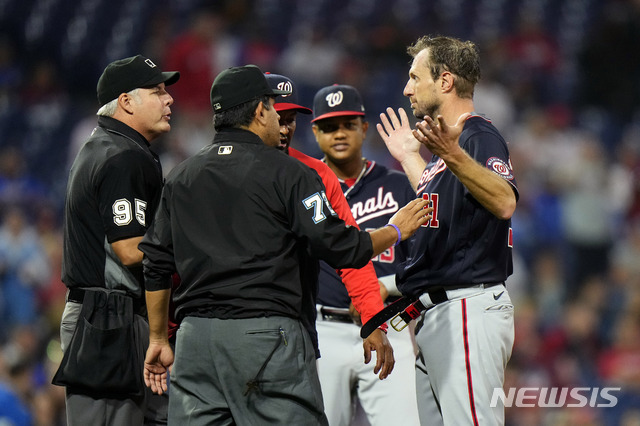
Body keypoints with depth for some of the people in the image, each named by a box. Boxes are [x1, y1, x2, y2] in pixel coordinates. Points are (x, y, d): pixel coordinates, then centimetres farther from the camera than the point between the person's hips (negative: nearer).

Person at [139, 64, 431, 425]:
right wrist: (396, 230, 11)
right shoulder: (288, 172, -2)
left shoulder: (181, 177, 15)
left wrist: (159, 339, 23)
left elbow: (157, 265, 16)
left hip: (195, 337, 5)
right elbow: (340, 246, -6)